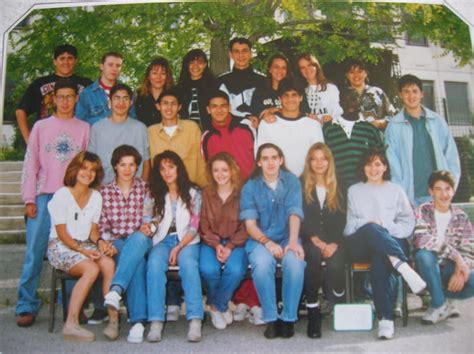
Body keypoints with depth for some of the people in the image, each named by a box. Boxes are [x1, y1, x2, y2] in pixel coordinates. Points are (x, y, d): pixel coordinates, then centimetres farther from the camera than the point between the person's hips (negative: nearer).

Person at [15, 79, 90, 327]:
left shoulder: (84, 128, 11)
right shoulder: (41, 127, 11)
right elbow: (30, 164, 7)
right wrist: (29, 200, -1)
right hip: (44, 196, 0)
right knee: (34, 252, -3)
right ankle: (26, 306, 5)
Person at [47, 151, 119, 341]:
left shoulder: (96, 197, 9)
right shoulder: (62, 195, -7)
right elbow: (61, 233, -10)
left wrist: (100, 242, -8)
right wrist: (82, 249, -21)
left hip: (85, 245, 5)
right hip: (60, 246, -5)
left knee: (109, 264, -27)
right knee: (92, 269, -32)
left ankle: (113, 319, -23)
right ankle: (71, 324, -28)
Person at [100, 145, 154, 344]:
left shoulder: (145, 189, 11)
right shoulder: (104, 191, 12)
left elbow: (149, 220, 5)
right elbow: (102, 225, 7)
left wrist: (148, 227, -18)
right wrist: (107, 242, -12)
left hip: (140, 241, 1)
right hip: (117, 243, 0)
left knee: (137, 238, -39)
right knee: (137, 261, -35)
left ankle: (116, 290, -48)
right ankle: (138, 320, -41)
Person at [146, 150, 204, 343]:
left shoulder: (193, 193, 7)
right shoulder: (155, 195, 14)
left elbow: (194, 226, -1)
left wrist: (178, 248, -14)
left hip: (187, 240, -1)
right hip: (163, 240, 2)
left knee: (188, 263, -35)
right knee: (154, 264, -32)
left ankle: (195, 321, -40)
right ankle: (156, 321, -34)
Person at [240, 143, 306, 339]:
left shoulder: (292, 181, 5)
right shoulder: (250, 187, 4)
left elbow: (294, 213, -8)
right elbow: (250, 224, -4)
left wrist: (293, 241, -26)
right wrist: (268, 242, -22)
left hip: (286, 238, 1)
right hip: (259, 239, 0)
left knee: (295, 262, -32)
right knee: (262, 263, -33)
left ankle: (288, 318, -14)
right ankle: (270, 319, -16)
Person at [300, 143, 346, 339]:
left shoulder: (337, 187, 15)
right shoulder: (301, 185, 9)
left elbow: (341, 219, 6)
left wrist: (334, 243, -10)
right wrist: (315, 240, -13)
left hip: (333, 240, 1)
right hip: (309, 239, -1)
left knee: (335, 264, -30)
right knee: (314, 254, -35)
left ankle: (339, 304, -1)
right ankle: (313, 311, -26)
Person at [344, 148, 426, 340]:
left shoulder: (396, 190, 23)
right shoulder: (354, 190, 24)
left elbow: (408, 223, 11)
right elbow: (349, 224, 11)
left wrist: (387, 227, -8)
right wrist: (367, 224, -9)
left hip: (391, 241, 0)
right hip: (361, 244, 0)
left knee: (380, 259, -37)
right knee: (371, 229, -37)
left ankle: (385, 318, -39)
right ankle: (403, 267, -48)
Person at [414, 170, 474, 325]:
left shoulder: (461, 217, 5)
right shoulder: (423, 212, -5)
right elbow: (422, 241, -23)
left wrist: (460, 271, -22)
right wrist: (455, 254, -26)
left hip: (450, 269, 2)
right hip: (429, 268, -2)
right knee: (423, 255, -36)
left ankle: (438, 298, 2)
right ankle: (440, 303, -16)